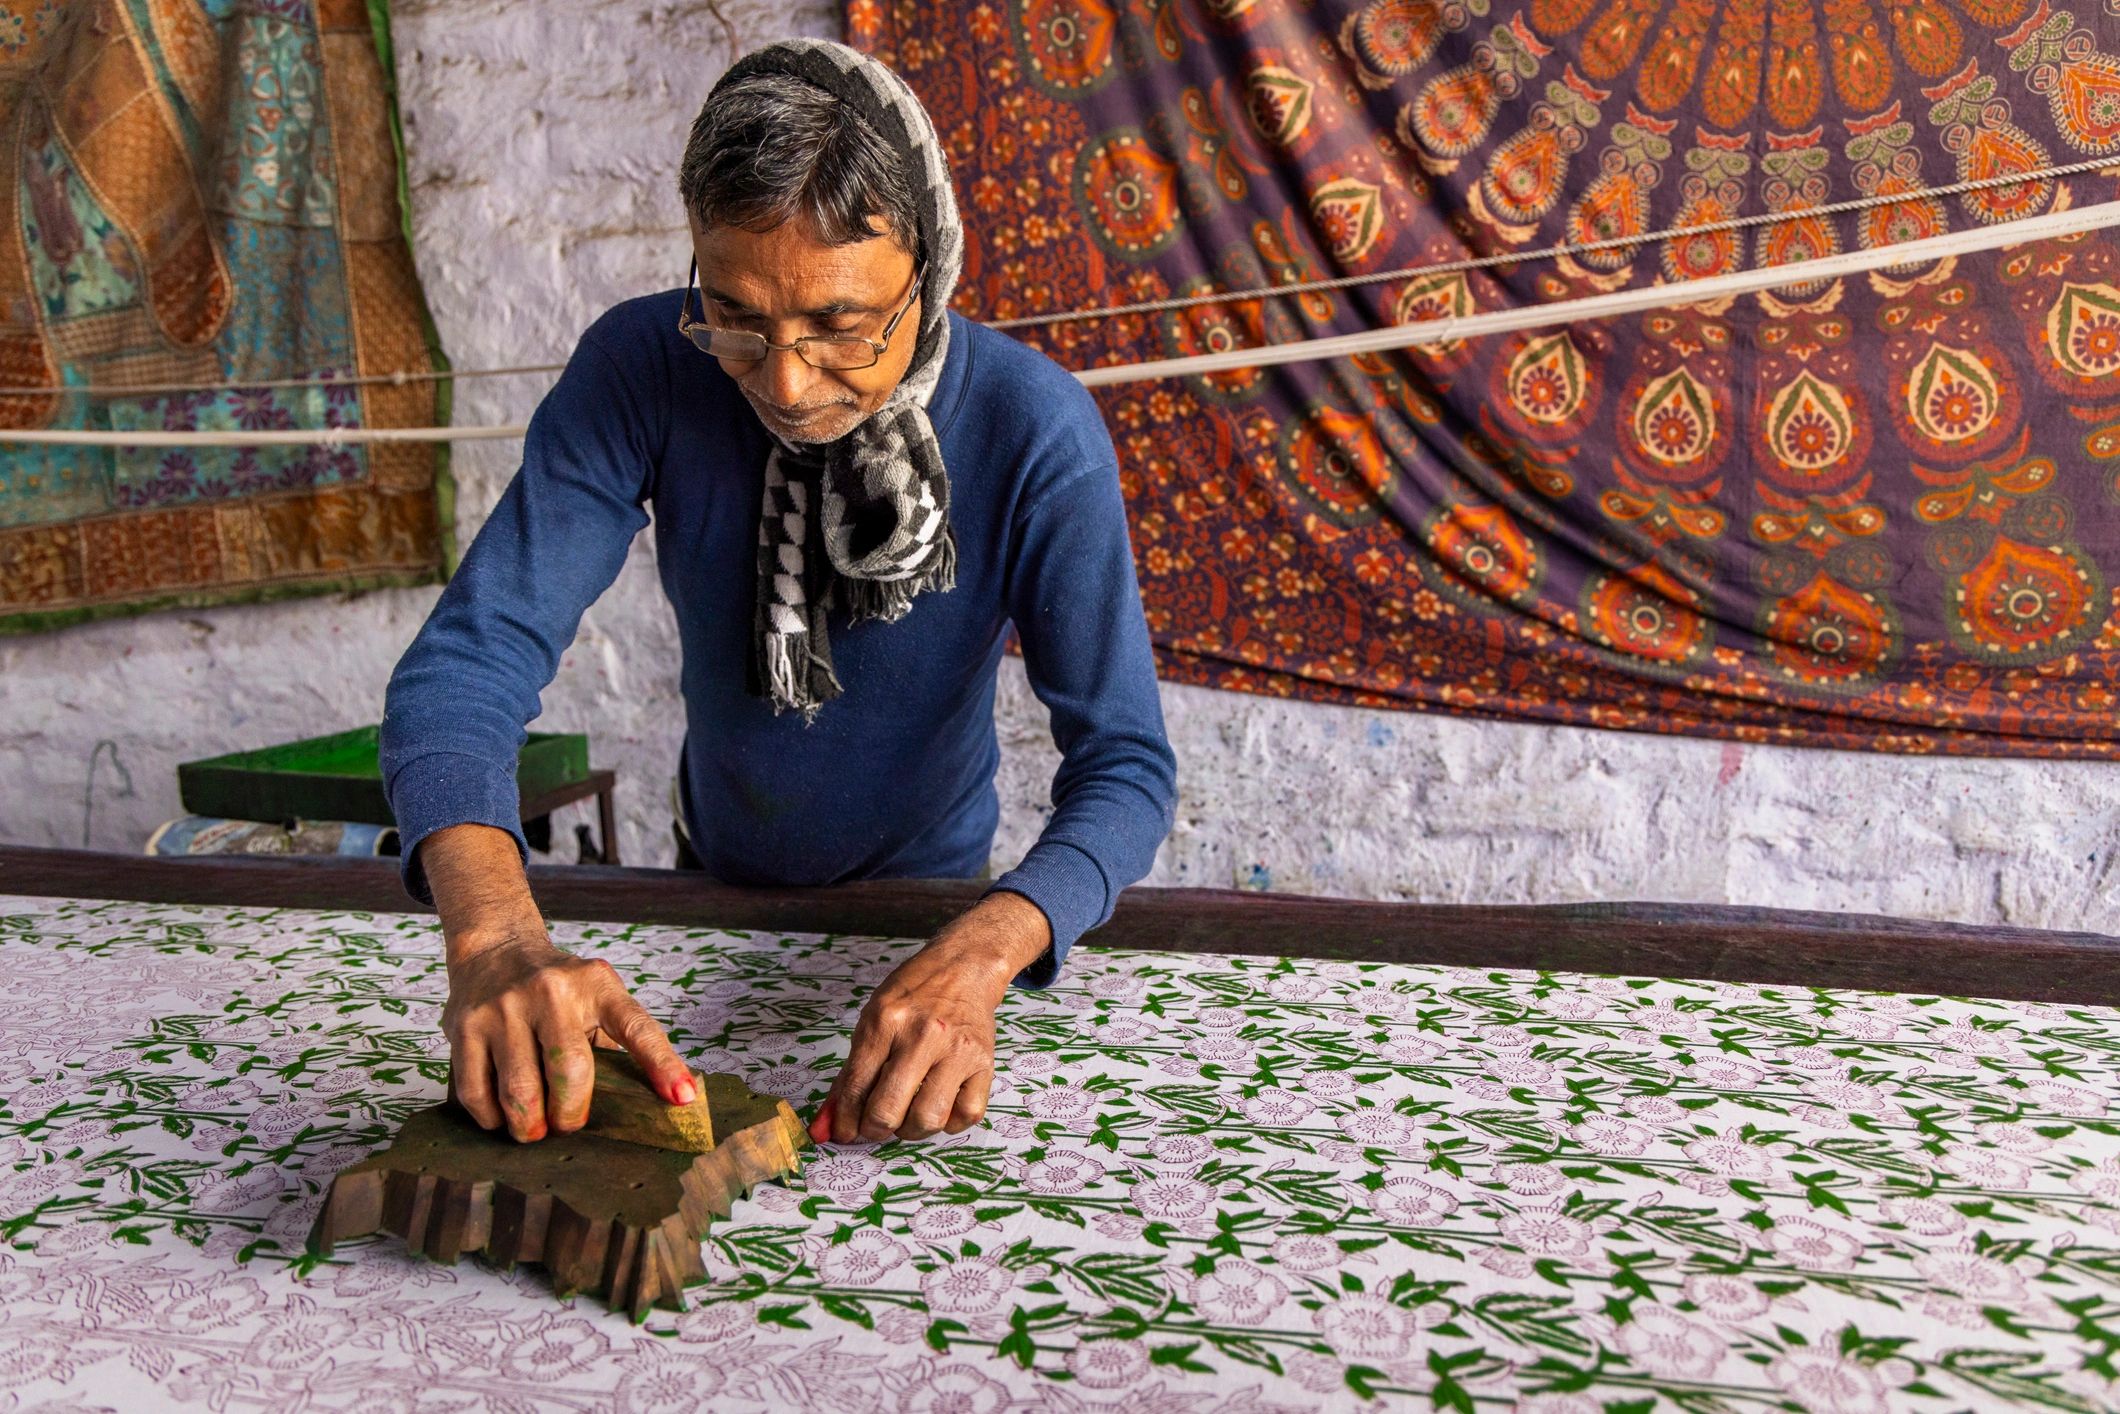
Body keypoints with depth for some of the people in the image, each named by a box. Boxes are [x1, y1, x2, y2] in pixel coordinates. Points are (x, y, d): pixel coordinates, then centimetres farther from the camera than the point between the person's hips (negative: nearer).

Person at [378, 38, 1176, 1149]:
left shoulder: (1036, 432, -32)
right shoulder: (640, 371, -29)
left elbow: (1124, 764, -33)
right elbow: (466, 663, -33)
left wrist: (975, 958, -53)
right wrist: (492, 937, -53)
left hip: (928, 880, -2)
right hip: (717, 867, 2)